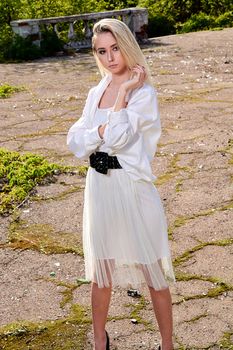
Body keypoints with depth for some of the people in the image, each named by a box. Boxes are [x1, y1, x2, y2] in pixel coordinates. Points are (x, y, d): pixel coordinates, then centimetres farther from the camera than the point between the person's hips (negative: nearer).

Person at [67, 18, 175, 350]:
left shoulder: (144, 93, -10)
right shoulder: (96, 93, 7)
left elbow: (118, 136, -22)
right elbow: (75, 140, 0)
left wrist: (124, 89, -17)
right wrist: (102, 130, -17)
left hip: (133, 188, -5)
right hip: (99, 187, 6)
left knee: (153, 272, 7)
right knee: (101, 271, 18)